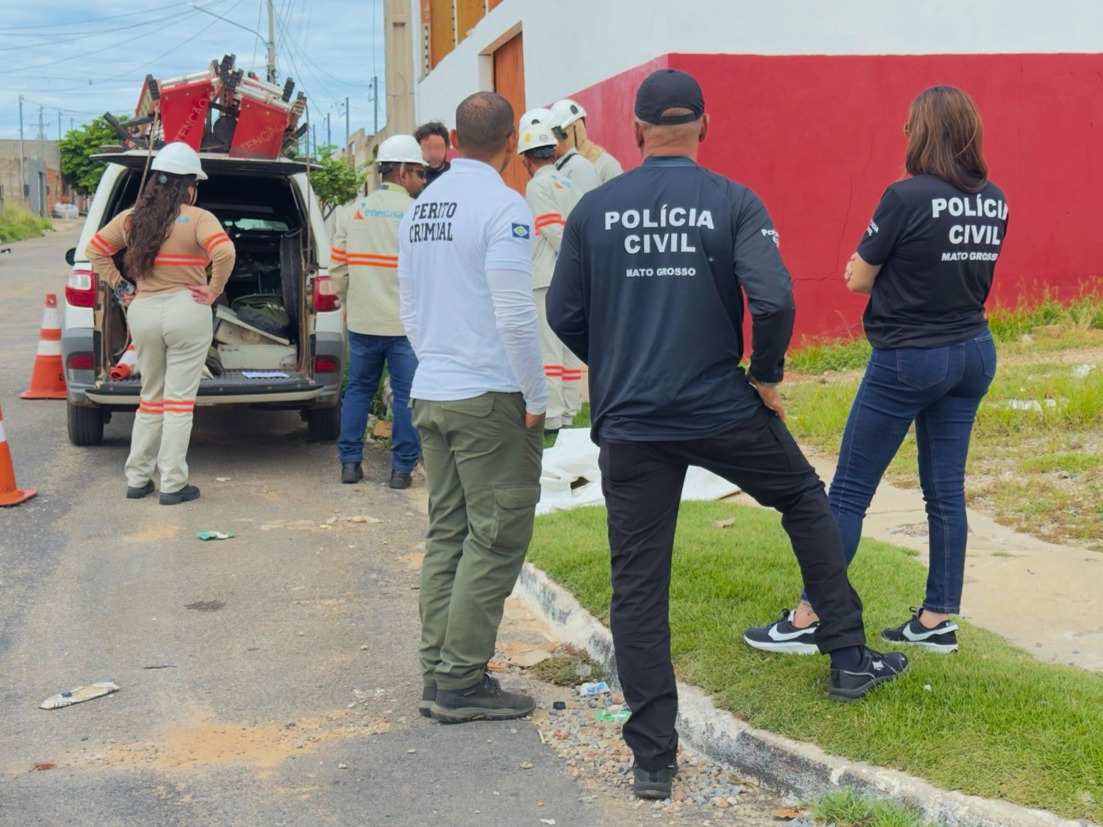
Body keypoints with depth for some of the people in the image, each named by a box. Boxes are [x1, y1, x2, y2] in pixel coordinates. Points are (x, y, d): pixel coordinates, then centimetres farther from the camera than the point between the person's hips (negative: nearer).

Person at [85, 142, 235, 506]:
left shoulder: (131, 218, 6)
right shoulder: (197, 219, -10)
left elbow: (95, 250, 10)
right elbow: (224, 252, -23)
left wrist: (121, 289, 9)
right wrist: (214, 291, -11)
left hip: (142, 312, 5)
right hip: (186, 312, -5)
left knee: (150, 397, 18)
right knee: (179, 401, 2)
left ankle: (137, 478, 21)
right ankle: (173, 485, 5)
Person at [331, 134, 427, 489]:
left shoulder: (352, 212, 5)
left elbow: (338, 267, 5)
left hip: (362, 320, 4)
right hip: (406, 322, -4)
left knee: (358, 388, 16)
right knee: (407, 394, 4)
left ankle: (350, 461, 17)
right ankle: (402, 467, 6)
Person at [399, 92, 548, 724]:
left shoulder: (421, 207, 12)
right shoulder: (502, 205, -12)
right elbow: (514, 313, -17)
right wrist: (537, 399, -10)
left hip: (431, 394, 8)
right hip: (490, 397, -8)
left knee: (447, 534, 12)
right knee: (496, 540, -1)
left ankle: (439, 675, 17)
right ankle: (461, 684, 2)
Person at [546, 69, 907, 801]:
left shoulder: (594, 209, 1)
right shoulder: (734, 203, -5)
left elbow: (564, 315, 3)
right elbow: (773, 299, -17)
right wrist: (766, 377, -1)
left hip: (629, 423, 1)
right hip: (722, 410, -1)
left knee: (638, 585, 7)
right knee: (805, 499, 25)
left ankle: (653, 757, 11)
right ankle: (850, 657, 30)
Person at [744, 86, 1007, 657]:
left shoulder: (907, 197, -17)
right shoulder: (995, 202, 3)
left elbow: (858, 280, -10)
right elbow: (971, 273, 12)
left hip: (908, 358, -7)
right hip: (973, 353, 7)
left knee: (848, 492, 2)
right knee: (946, 490, 13)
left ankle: (808, 620, 8)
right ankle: (938, 620, 19)